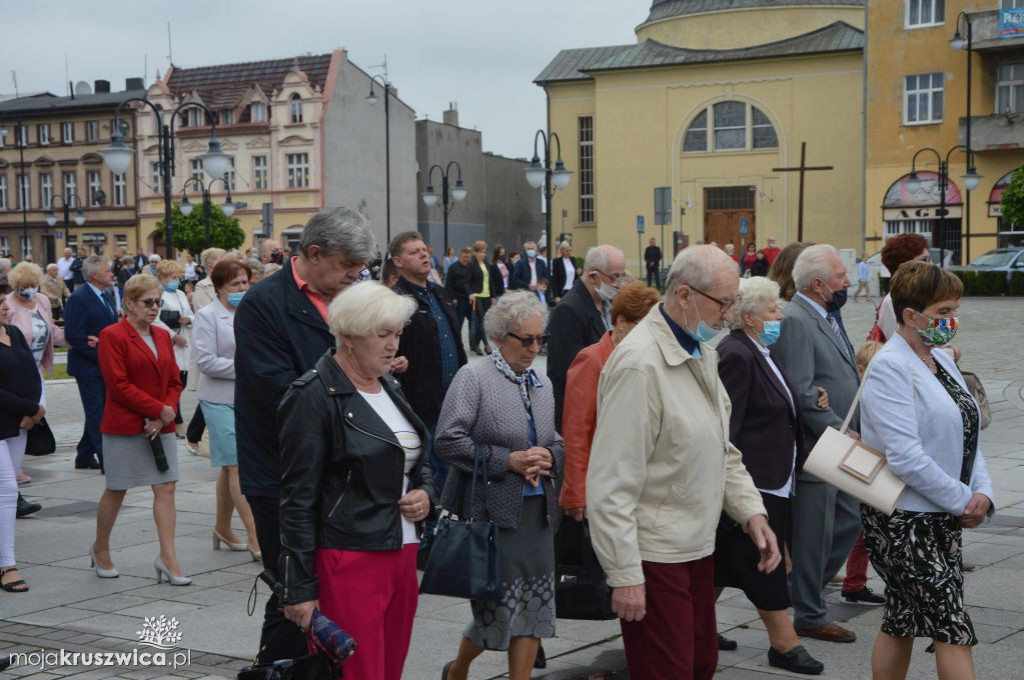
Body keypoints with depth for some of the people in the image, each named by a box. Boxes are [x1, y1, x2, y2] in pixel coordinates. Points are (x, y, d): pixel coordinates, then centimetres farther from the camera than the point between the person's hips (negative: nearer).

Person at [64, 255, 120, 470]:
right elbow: (74, 335, -19)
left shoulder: (107, 295, 13)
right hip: (88, 366, -8)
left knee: (97, 412, 14)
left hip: (106, 365, 8)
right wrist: (100, 355, -18)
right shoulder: (79, 298, -14)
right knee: (97, 413, -5)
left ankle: (84, 456, 25)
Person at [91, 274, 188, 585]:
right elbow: (118, 385, -15)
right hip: (123, 427, -5)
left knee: (166, 488, -3)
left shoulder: (162, 336, 11)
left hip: (160, 427, 5)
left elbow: (174, 381, 11)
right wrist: (158, 409, -16)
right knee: (116, 490, 7)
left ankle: (168, 558, -1)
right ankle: (100, 550, 28)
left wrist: (165, 415, -6)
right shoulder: (112, 336, -9)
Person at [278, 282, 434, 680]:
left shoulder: (389, 387, 13)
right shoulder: (314, 396, -10)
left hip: (402, 555, 8)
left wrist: (425, 493, 3)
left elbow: (417, 461, 26)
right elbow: (298, 498, -12)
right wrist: (300, 588, -13)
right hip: (348, 561, -8)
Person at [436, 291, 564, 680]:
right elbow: (448, 440, -14)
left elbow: (557, 443, 21)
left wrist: (548, 456, -3)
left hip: (537, 511, 6)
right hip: (492, 511, -6)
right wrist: (508, 460, -16)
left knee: (535, 605, 4)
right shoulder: (473, 377, -7)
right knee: (499, 606, 0)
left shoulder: (542, 385, 13)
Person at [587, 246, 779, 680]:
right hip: (653, 556, -9)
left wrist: (752, 512, 5)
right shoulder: (639, 364, -21)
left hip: (697, 545, 9)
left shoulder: (701, 352, 9)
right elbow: (612, 483, -21)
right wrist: (625, 575, -20)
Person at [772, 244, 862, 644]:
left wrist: (851, 431, 13)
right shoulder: (794, 320, -18)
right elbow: (802, 392, -23)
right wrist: (840, 431, -19)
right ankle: (810, 616, 15)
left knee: (848, 523, 16)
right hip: (814, 449, -10)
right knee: (815, 535, 2)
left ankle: (802, 591, 30)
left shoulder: (827, 318, 14)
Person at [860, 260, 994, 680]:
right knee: (954, 630, -8)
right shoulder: (890, 369, -15)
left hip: (943, 518, 8)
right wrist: (964, 501, -14)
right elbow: (906, 457, -22)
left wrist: (982, 493, -4)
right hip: (904, 520, -8)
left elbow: (966, 437, 13)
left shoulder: (941, 361, 12)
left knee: (902, 623, 15)